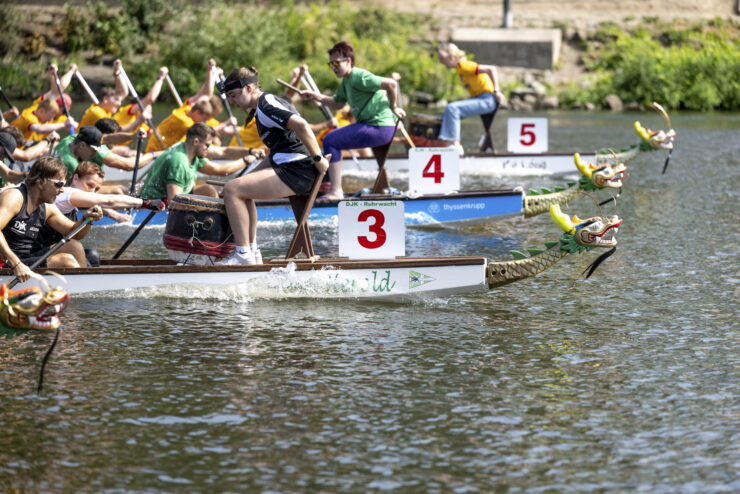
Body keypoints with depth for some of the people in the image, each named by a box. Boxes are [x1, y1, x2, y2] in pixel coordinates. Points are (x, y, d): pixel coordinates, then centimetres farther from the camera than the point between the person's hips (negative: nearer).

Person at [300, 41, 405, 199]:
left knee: (330, 141, -14)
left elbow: (391, 84, -22)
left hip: (380, 128, -11)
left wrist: (393, 107, -8)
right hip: (370, 124, 11)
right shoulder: (346, 81, 14)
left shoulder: (358, 77, -18)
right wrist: (315, 96, 11)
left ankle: (336, 192, -14)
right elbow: (337, 103, 26)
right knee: (333, 137, 27)